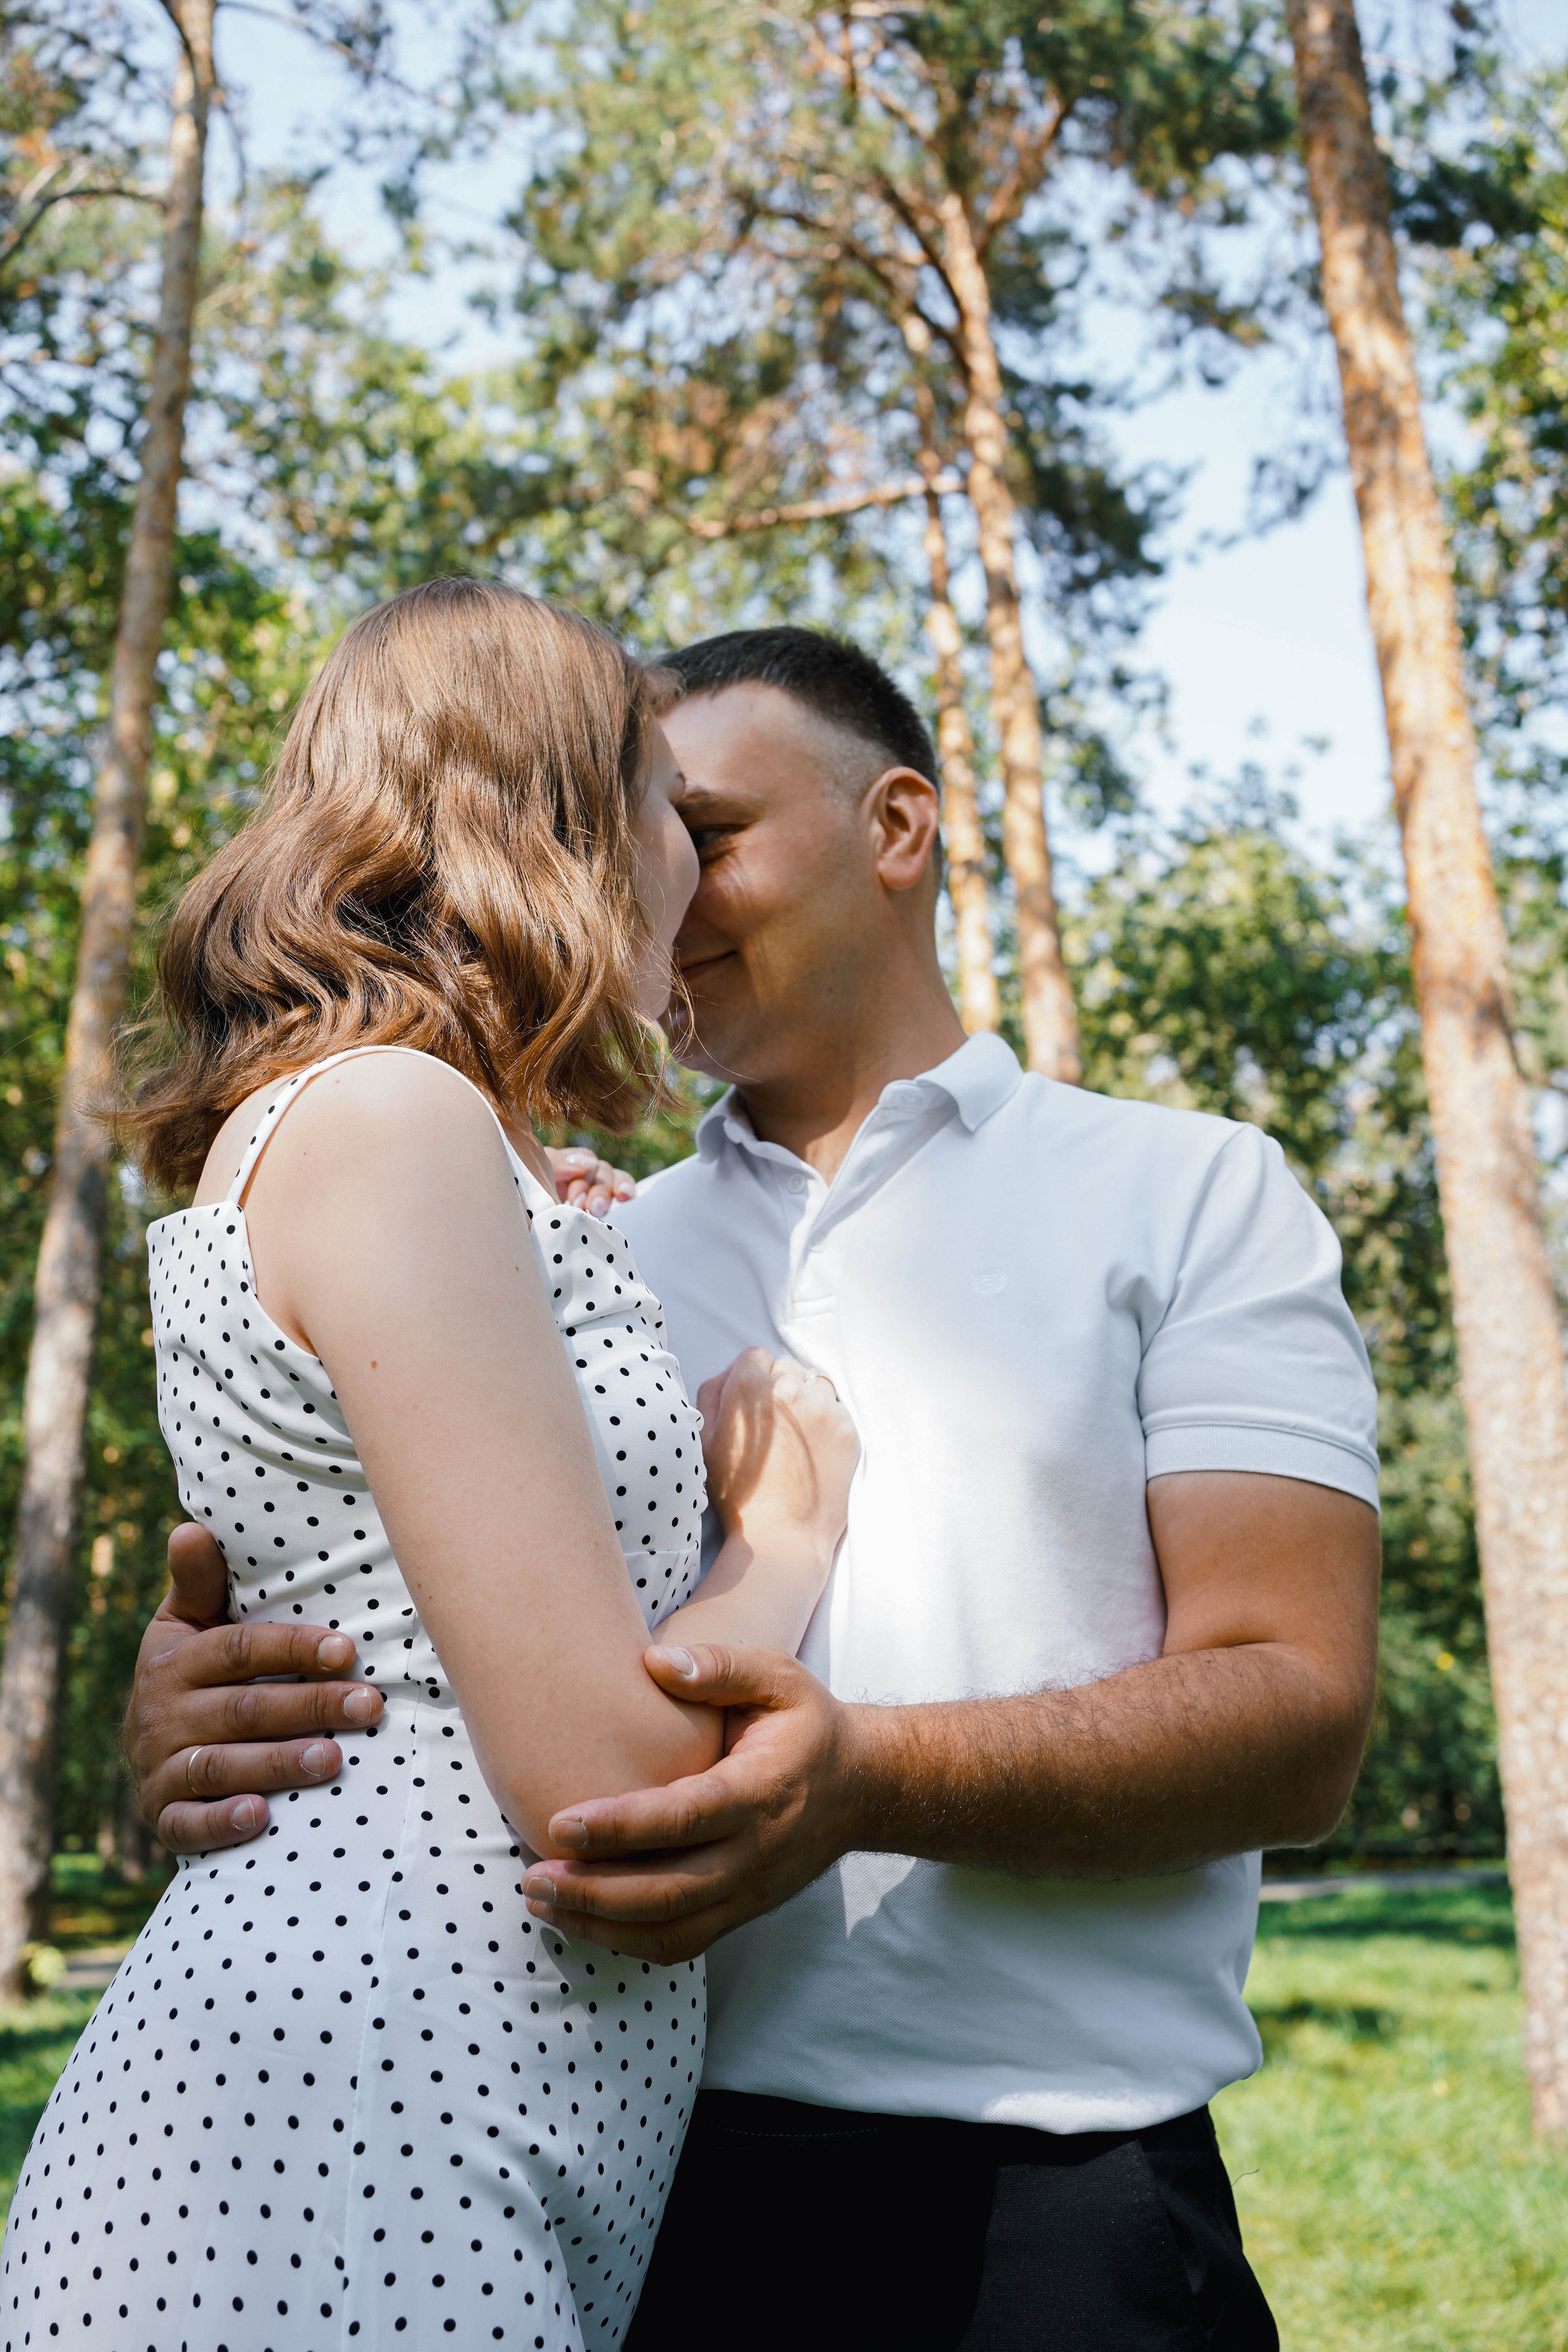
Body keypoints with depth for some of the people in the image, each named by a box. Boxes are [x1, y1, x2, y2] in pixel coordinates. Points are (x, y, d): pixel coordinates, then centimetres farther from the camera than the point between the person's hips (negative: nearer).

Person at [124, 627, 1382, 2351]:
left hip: (1046, 2197, -3)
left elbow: (1296, 1715, -9)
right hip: (629, 2176, 4)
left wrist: (869, 1776, -26)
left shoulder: (1192, 1195, 1)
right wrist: (197, 1697, -19)